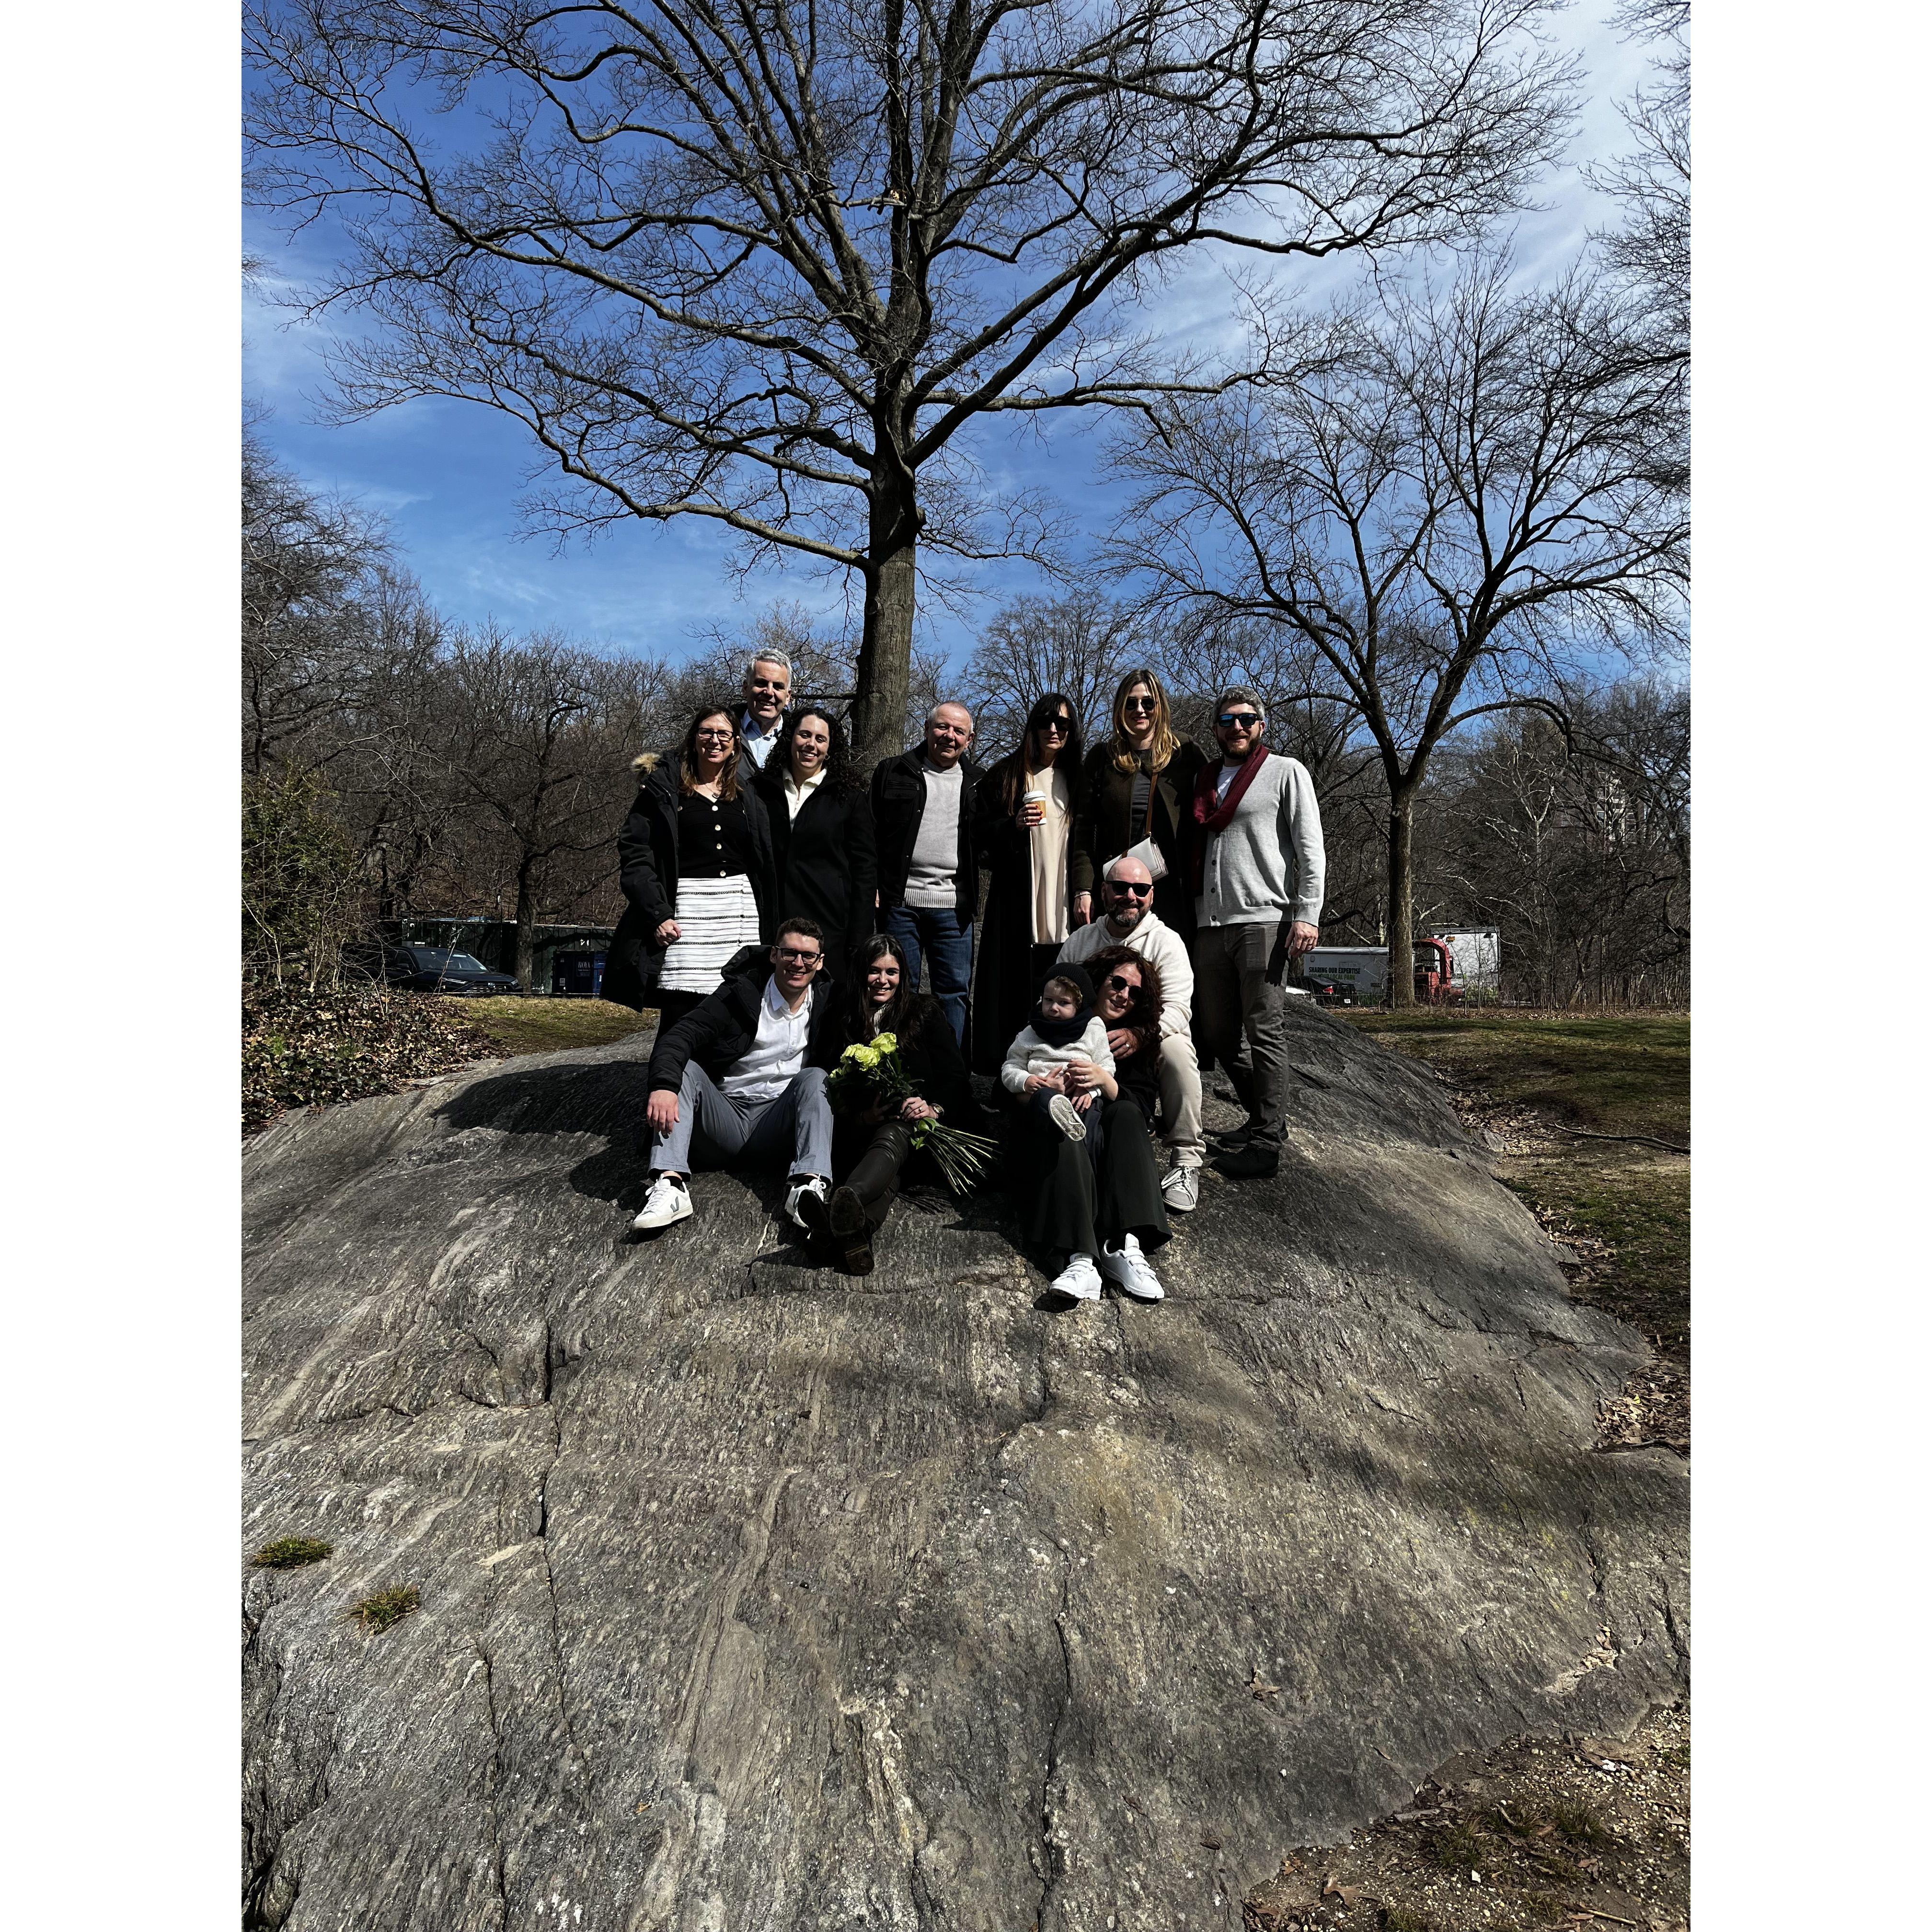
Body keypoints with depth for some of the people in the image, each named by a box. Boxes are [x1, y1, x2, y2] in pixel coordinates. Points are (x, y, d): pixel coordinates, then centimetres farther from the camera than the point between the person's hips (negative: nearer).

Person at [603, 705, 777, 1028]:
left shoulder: (748, 796, 17)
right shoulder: (664, 787, 6)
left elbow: (766, 864, 18)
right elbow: (634, 853, -1)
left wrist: (769, 930, 10)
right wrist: (657, 915, -12)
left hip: (741, 911, 3)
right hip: (686, 909, -3)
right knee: (678, 1020, -7)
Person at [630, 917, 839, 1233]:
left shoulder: (825, 1006, 7)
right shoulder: (739, 994, -2)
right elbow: (676, 1039, -15)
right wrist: (663, 1085, -35)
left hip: (775, 1127, 1)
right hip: (724, 1118, -1)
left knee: (816, 1078, -23)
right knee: (683, 1069, -23)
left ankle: (808, 1186, -42)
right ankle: (670, 1186, -40)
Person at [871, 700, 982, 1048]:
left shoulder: (977, 782, 12)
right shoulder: (893, 772, 6)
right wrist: (871, 889, -5)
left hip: (953, 906, 2)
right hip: (899, 901, -2)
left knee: (954, 990, 4)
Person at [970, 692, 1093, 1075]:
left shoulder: (1074, 778, 16)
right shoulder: (1007, 774, 8)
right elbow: (979, 834, 6)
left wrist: (1085, 890, 1)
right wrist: (1013, 825, -12)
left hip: (1063, 907, 2)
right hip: (1017, 903, -2)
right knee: (1014, 993, -4)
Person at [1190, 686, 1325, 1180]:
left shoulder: (1286, 772, 6)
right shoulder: (1203, 781, 21)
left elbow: (1310, 847, -1)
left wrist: (1308, 913, -12)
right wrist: (1188, 915, 15)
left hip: (1263, 920, -6)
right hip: (1210, 924, 6)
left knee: (1265, 1032, -6)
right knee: (1217, 1034, 10)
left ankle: (1266, 1143, -2)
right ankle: (1263, 1115, 26)